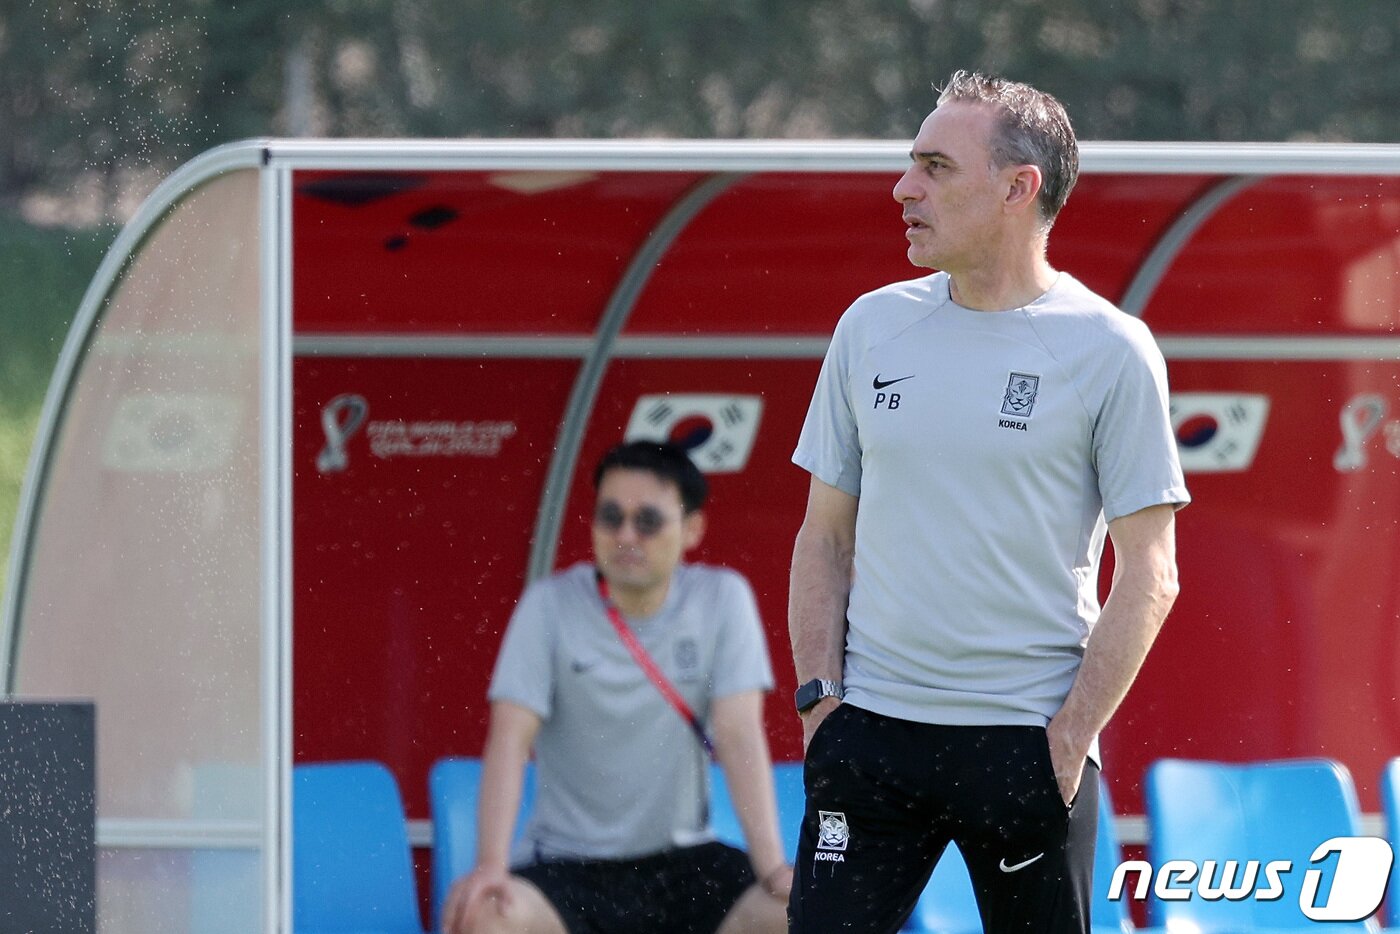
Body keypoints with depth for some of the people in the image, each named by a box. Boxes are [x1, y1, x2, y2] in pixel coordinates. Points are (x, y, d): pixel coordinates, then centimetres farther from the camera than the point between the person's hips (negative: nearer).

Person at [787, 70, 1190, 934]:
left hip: (1026, 743, -3)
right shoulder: (872, 326, 8)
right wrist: (820, 697, 1)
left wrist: (1072, 735, -10)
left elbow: (1149, 577, -4)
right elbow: (826, 537, 13)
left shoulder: (1112, 350, -4)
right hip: (870, 732, 3)